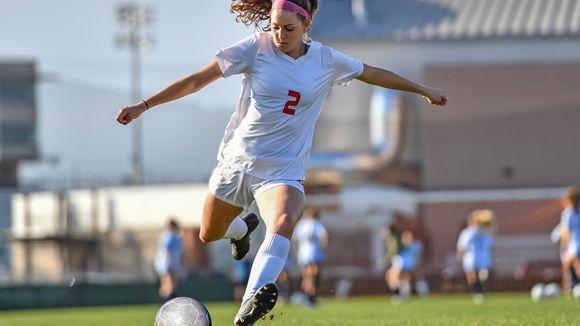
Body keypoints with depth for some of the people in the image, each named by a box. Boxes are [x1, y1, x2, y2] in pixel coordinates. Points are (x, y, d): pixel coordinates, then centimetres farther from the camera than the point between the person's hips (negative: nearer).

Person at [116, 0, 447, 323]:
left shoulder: (326, 61, -2)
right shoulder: (257, 47, -9)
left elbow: (374, 74, 16)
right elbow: (199, 79, -8)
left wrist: (423, 90, 24)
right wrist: (143, 105, -12)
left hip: (283, 171, -1)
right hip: (237, 160, 1)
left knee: (283, 223, -33)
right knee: (209, 235, 17)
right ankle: (243, 228, 54)